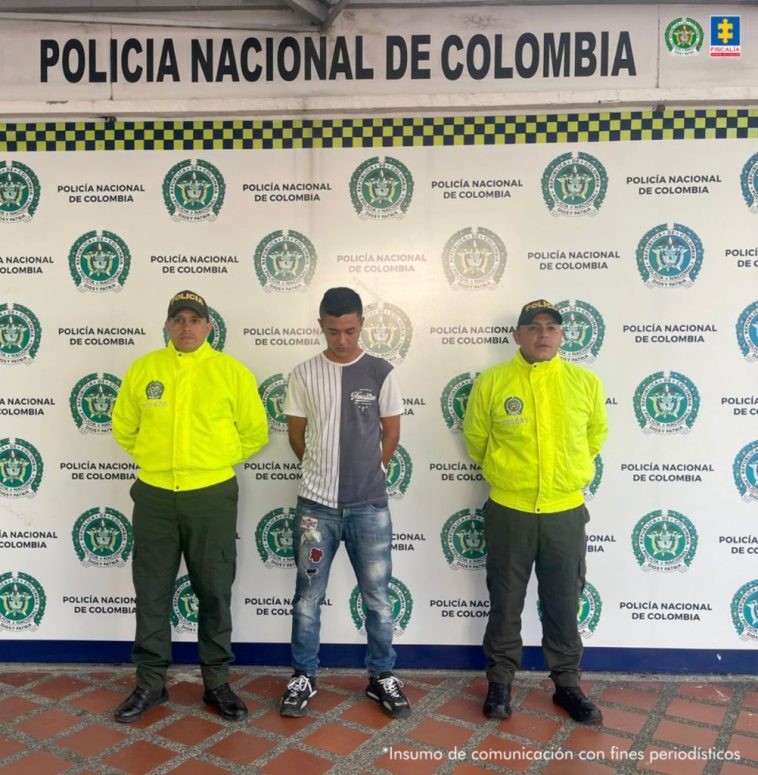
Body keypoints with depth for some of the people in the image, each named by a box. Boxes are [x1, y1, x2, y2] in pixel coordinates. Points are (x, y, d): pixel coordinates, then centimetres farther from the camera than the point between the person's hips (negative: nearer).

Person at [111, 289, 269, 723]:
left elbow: (255, 432, 5)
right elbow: (124, 428, 14)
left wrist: (218, 460, 7)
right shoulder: (143, 369, 2)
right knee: (152, 593, 11)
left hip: (212, 496, -1)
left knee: (215, 593, 9)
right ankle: (151, 682, 28)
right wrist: (156, 458, 11)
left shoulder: (232, 371, -3)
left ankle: (217, 682, 25)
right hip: (155, 496, 2)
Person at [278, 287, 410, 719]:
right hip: (316, 504, 1)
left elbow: (391, 432, 7)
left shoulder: (381, 372, -2)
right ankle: (303, 677, 27)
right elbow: (297, 434, 9)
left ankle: (382, 677, 27)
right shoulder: (304, 374, 0)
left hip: (370, 505, 0)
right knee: (308, 596, 10)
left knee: (378, 597, 9)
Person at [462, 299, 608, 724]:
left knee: (564, 604, 13)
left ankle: (568, 683, 31)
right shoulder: (492, 382, -7)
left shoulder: (586, 382, -2)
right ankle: (501, 680, 28)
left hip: (566, 511, 1)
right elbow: (475, 438, 6)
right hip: (509, 511, -1)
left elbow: (596, 435, 14)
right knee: (506, 603, 11)